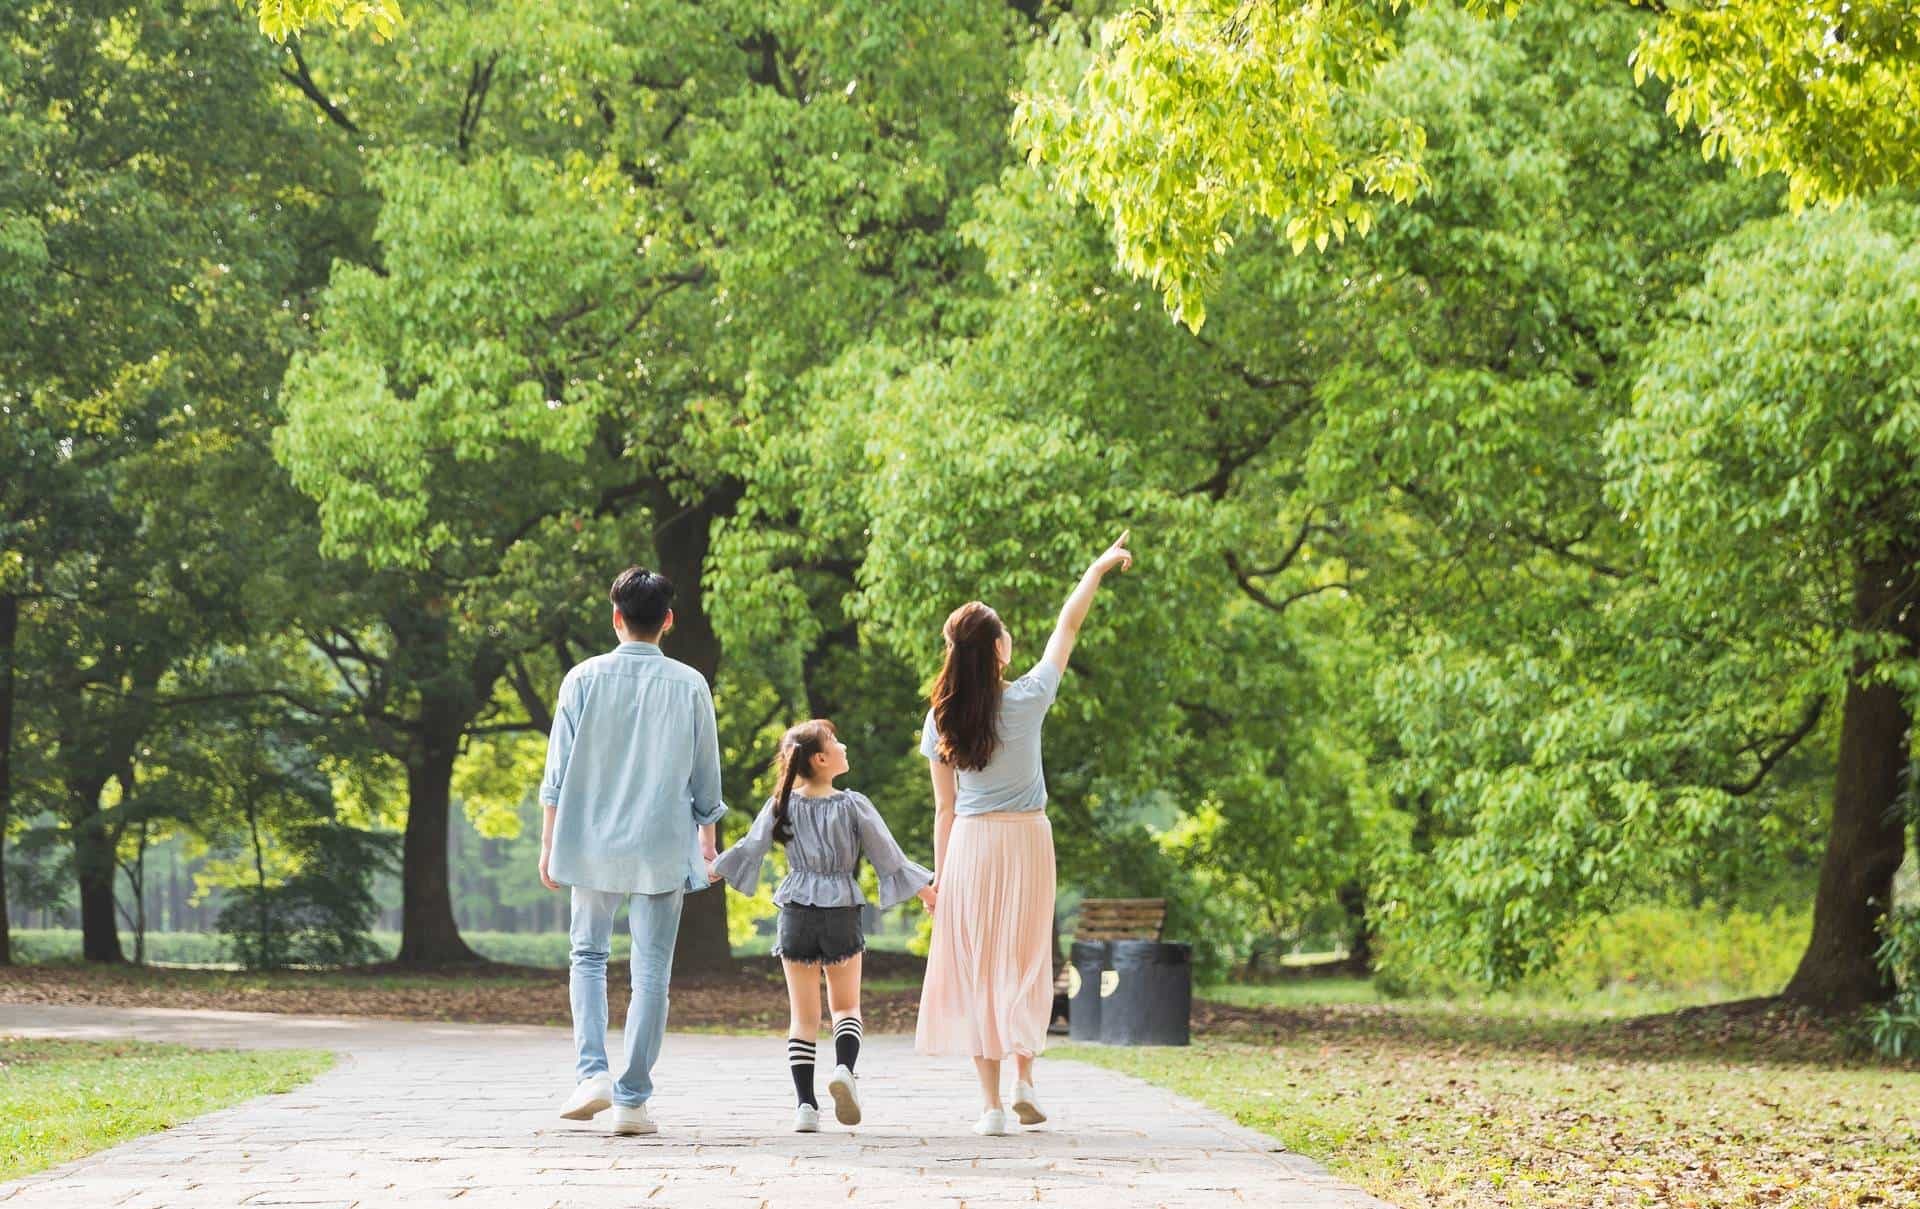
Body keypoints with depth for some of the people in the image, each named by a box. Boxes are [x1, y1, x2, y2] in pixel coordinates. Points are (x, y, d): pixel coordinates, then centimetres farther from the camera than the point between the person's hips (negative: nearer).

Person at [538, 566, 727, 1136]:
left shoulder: (584, 679, -3)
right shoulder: (689, 685, -2)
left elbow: (558, 770, -1)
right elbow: (705, 774, 5)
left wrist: (549, 844, 7)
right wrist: (707, 837, 20)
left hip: (592, 843, 0)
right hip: (663, 847, 0)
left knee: (588, 955, 15)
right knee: (651, 970, 3)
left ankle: (592, 1071, -2)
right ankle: (633, 1099, 1)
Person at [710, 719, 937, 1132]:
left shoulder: (782, 807, -1)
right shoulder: (853, 806, -6)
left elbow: (750, 848, 1)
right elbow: (888, 856, -2)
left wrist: (707, 870, 16)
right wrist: (928, 892, 10)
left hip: (796, 914, 2)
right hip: (841, 913, -2)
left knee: (802, 1014, 7)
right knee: (846, 1005, 13)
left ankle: (805, 1104, 0)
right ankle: (844, 1067, -15)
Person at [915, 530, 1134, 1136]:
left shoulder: (942, 719, -3)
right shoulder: (1025, 700, -9)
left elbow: (944, 807, 2)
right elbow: (1067, 628, 4)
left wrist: (940, 874, 9)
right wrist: (1098, 569, 16)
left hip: (969, 844, 1)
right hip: (1026, 837, -1)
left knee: (974, 970, 4)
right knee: (1025, 962, 12)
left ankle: (990, 1103, 1)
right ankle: (1024, 1080, -1)